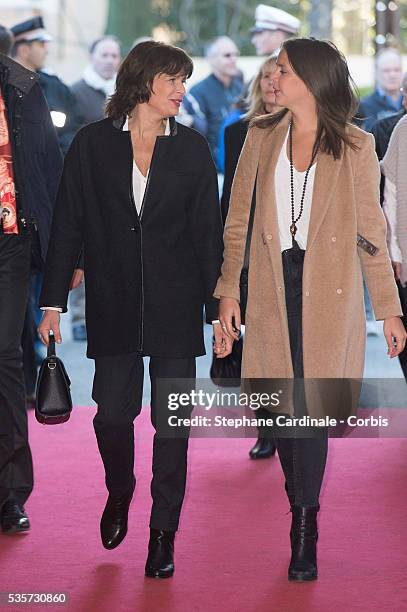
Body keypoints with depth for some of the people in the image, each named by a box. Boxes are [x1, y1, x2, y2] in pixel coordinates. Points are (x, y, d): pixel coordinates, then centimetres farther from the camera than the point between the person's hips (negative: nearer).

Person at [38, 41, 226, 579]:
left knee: (172, 420, -1)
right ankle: (119, 492, 32)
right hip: (114, 306, 0)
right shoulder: (93, 143, 2)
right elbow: (68, 226, 2)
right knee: (112, 413, 1)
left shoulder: (192, 149, 4)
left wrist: (219, 310, 0)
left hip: (175, 306, 0)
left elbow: (208, 233, 5)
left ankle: (163, 534, 9)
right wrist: (53, 302, -2)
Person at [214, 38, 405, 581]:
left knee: (311, 404, -7)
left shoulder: (355, 147, 0)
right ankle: (301, 504, 19)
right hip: (272, 286, 3)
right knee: (282, 400, 4)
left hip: (328, 289, -3)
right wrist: (228, 289, 1)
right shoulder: (262, 137, 8)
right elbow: (238, 219, 10)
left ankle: (304, 532, -4)